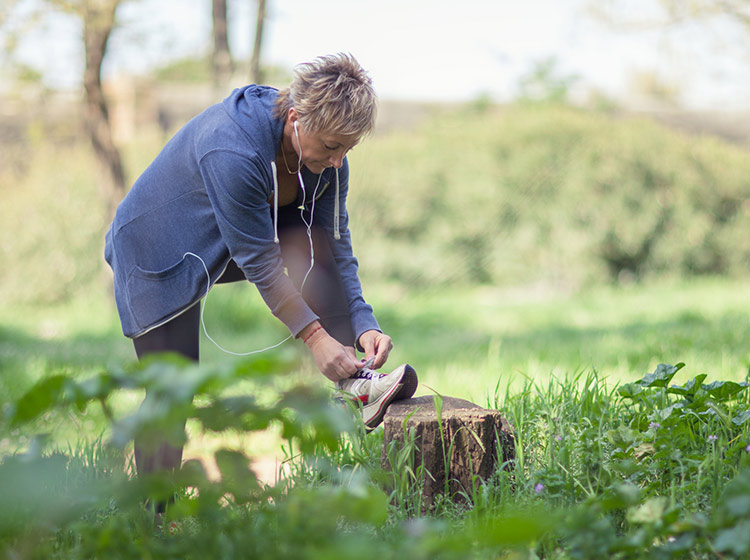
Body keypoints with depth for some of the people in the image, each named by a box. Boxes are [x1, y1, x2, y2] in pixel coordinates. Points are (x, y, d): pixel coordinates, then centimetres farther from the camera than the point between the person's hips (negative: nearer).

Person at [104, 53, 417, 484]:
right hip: (158, 255, -6)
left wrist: (363, 323, -20)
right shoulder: (233, 151, -37)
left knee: (312, 238, -21)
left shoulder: (326, 150, -16)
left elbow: (337, 244, -9)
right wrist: (313, 335, -29)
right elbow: (257, 261, -31)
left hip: (229, 243, 6)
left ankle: (355, 382, -23)